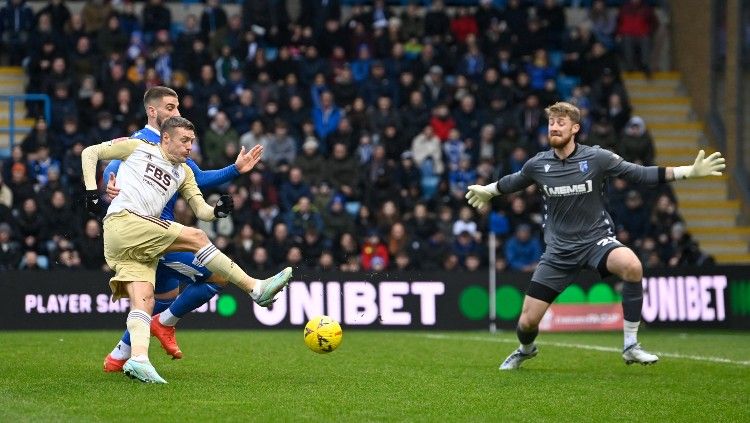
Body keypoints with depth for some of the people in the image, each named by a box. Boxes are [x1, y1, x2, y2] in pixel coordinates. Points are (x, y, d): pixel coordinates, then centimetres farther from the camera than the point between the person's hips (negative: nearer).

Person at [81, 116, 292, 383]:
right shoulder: (137, 148, 10)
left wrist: (217, 211, -5)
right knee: (196, 238, -15)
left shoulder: (184, 173, 25)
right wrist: (91, 192, 2)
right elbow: (90, 153, 14)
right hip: (122, 221, -7)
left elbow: (201, 211, 18)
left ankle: (138, 359, -29)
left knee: (144, 301, -13)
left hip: (142, 243, 7)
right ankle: (256, 289, -15)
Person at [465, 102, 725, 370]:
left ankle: (631, 347, -22)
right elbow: (514, 181, 21)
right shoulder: (537, 165, -2)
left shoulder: (597, 158, -9)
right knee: (527, 321, -3)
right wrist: (487, 191, 34)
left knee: (632, 266, -37)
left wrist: (690, 171, -10)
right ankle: (526, 350, 38)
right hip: (559, 249, 2)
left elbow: (641, 174, -5)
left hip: (596, 238, -2)